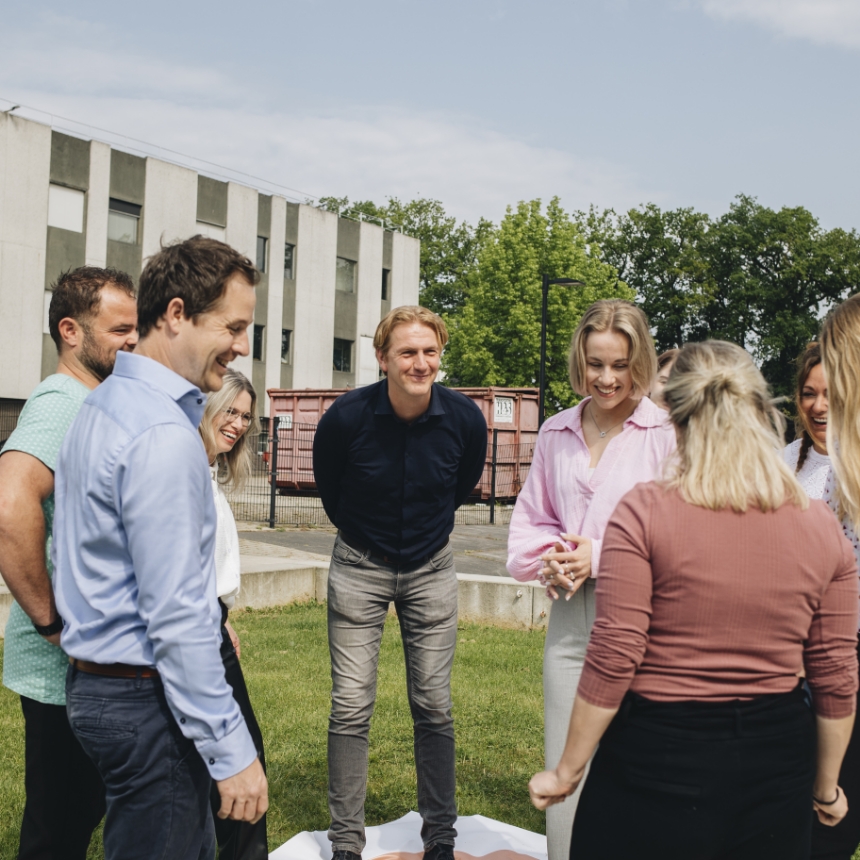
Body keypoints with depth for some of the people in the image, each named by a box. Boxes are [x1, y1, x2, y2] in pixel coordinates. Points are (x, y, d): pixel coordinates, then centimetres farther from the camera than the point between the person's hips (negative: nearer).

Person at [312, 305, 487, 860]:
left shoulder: (465, 418, -14)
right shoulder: (347, 416, -19)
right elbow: (327, 483, 4)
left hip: (431, 569, 1)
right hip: (360, 569, -1)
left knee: (434, 707, 6)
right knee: (352, 706, -1)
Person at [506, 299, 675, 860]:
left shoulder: (665, 433, -7)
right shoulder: (556, 433, 10)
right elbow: (530, 520, 18)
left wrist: (598, 556, -12)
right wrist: (551, 559, -3)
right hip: (571, 617, 5)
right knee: (564, 768, 10)